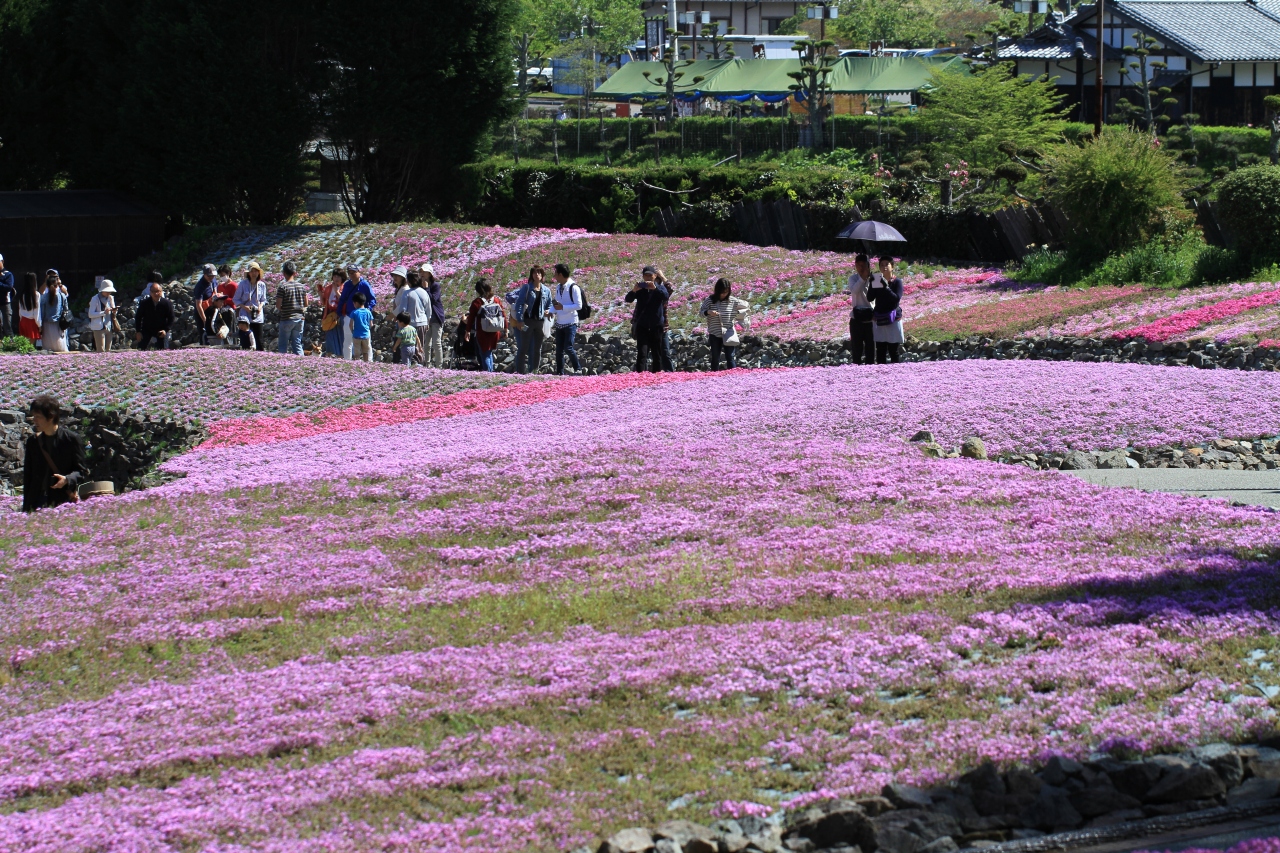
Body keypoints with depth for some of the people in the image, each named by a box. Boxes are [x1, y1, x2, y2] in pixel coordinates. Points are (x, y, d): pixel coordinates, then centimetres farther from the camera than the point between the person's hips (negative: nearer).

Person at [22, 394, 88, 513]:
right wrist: (26, 510, 10)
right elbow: (27, 475, 15)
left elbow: (82, 471, 3)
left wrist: (67, 479, -19)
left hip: (63, 502, -4)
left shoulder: (71, 439, 0)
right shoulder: (33, 442, 13)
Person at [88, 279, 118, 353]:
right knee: (101, 351, -12)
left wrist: (114, 312, -2)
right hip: (99, 328, -7)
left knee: (108, 350, 6)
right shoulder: (95, 299, -4)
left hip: (109, 327, 7)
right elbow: (90, 314, -12)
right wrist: (104, 312, -20)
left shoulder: (110, 298, 16)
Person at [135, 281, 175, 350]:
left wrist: (165, 330, -18)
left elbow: (171, 319, -5)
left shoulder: (167, 304, -12)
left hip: (161, 330, -1)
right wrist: (138, 331, -9)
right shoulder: (144, 303, -11)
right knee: (140, 349, -7)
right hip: (146, 330, 1)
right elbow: (138, 318, -2)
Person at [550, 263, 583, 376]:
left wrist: (562, 307, -23)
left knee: (568, 348, -13)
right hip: (559, 323, 7)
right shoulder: (558, 287, 11)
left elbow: (579, 305, -16)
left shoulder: (573, 287, -13)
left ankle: (578, 369, 3)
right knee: (559, 349, 7)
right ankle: (559, 372, 12)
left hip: (570, 323, -7)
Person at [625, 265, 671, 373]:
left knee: (657, 354, 6)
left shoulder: (660, 289, 5)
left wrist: (655, 288, -37)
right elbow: (628, 299, -9)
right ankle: (639, 373, -21)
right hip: (642, 326, -1)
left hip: (656, 326, 1)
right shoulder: (640, 290, 7)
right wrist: (633, 291, -32)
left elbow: (665, 296, -18)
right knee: (641, 353, -12)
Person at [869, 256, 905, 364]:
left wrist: (886, 287, -22)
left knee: (894, 351, 0)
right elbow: (869, 298, -1)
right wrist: (872, 285, -15)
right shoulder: (877, 280, 7)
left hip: (893, 319, -3)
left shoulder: (897, 282, -3)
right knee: (880, 352, 3)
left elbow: (897, 298, -15)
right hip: (879, 319, 4)